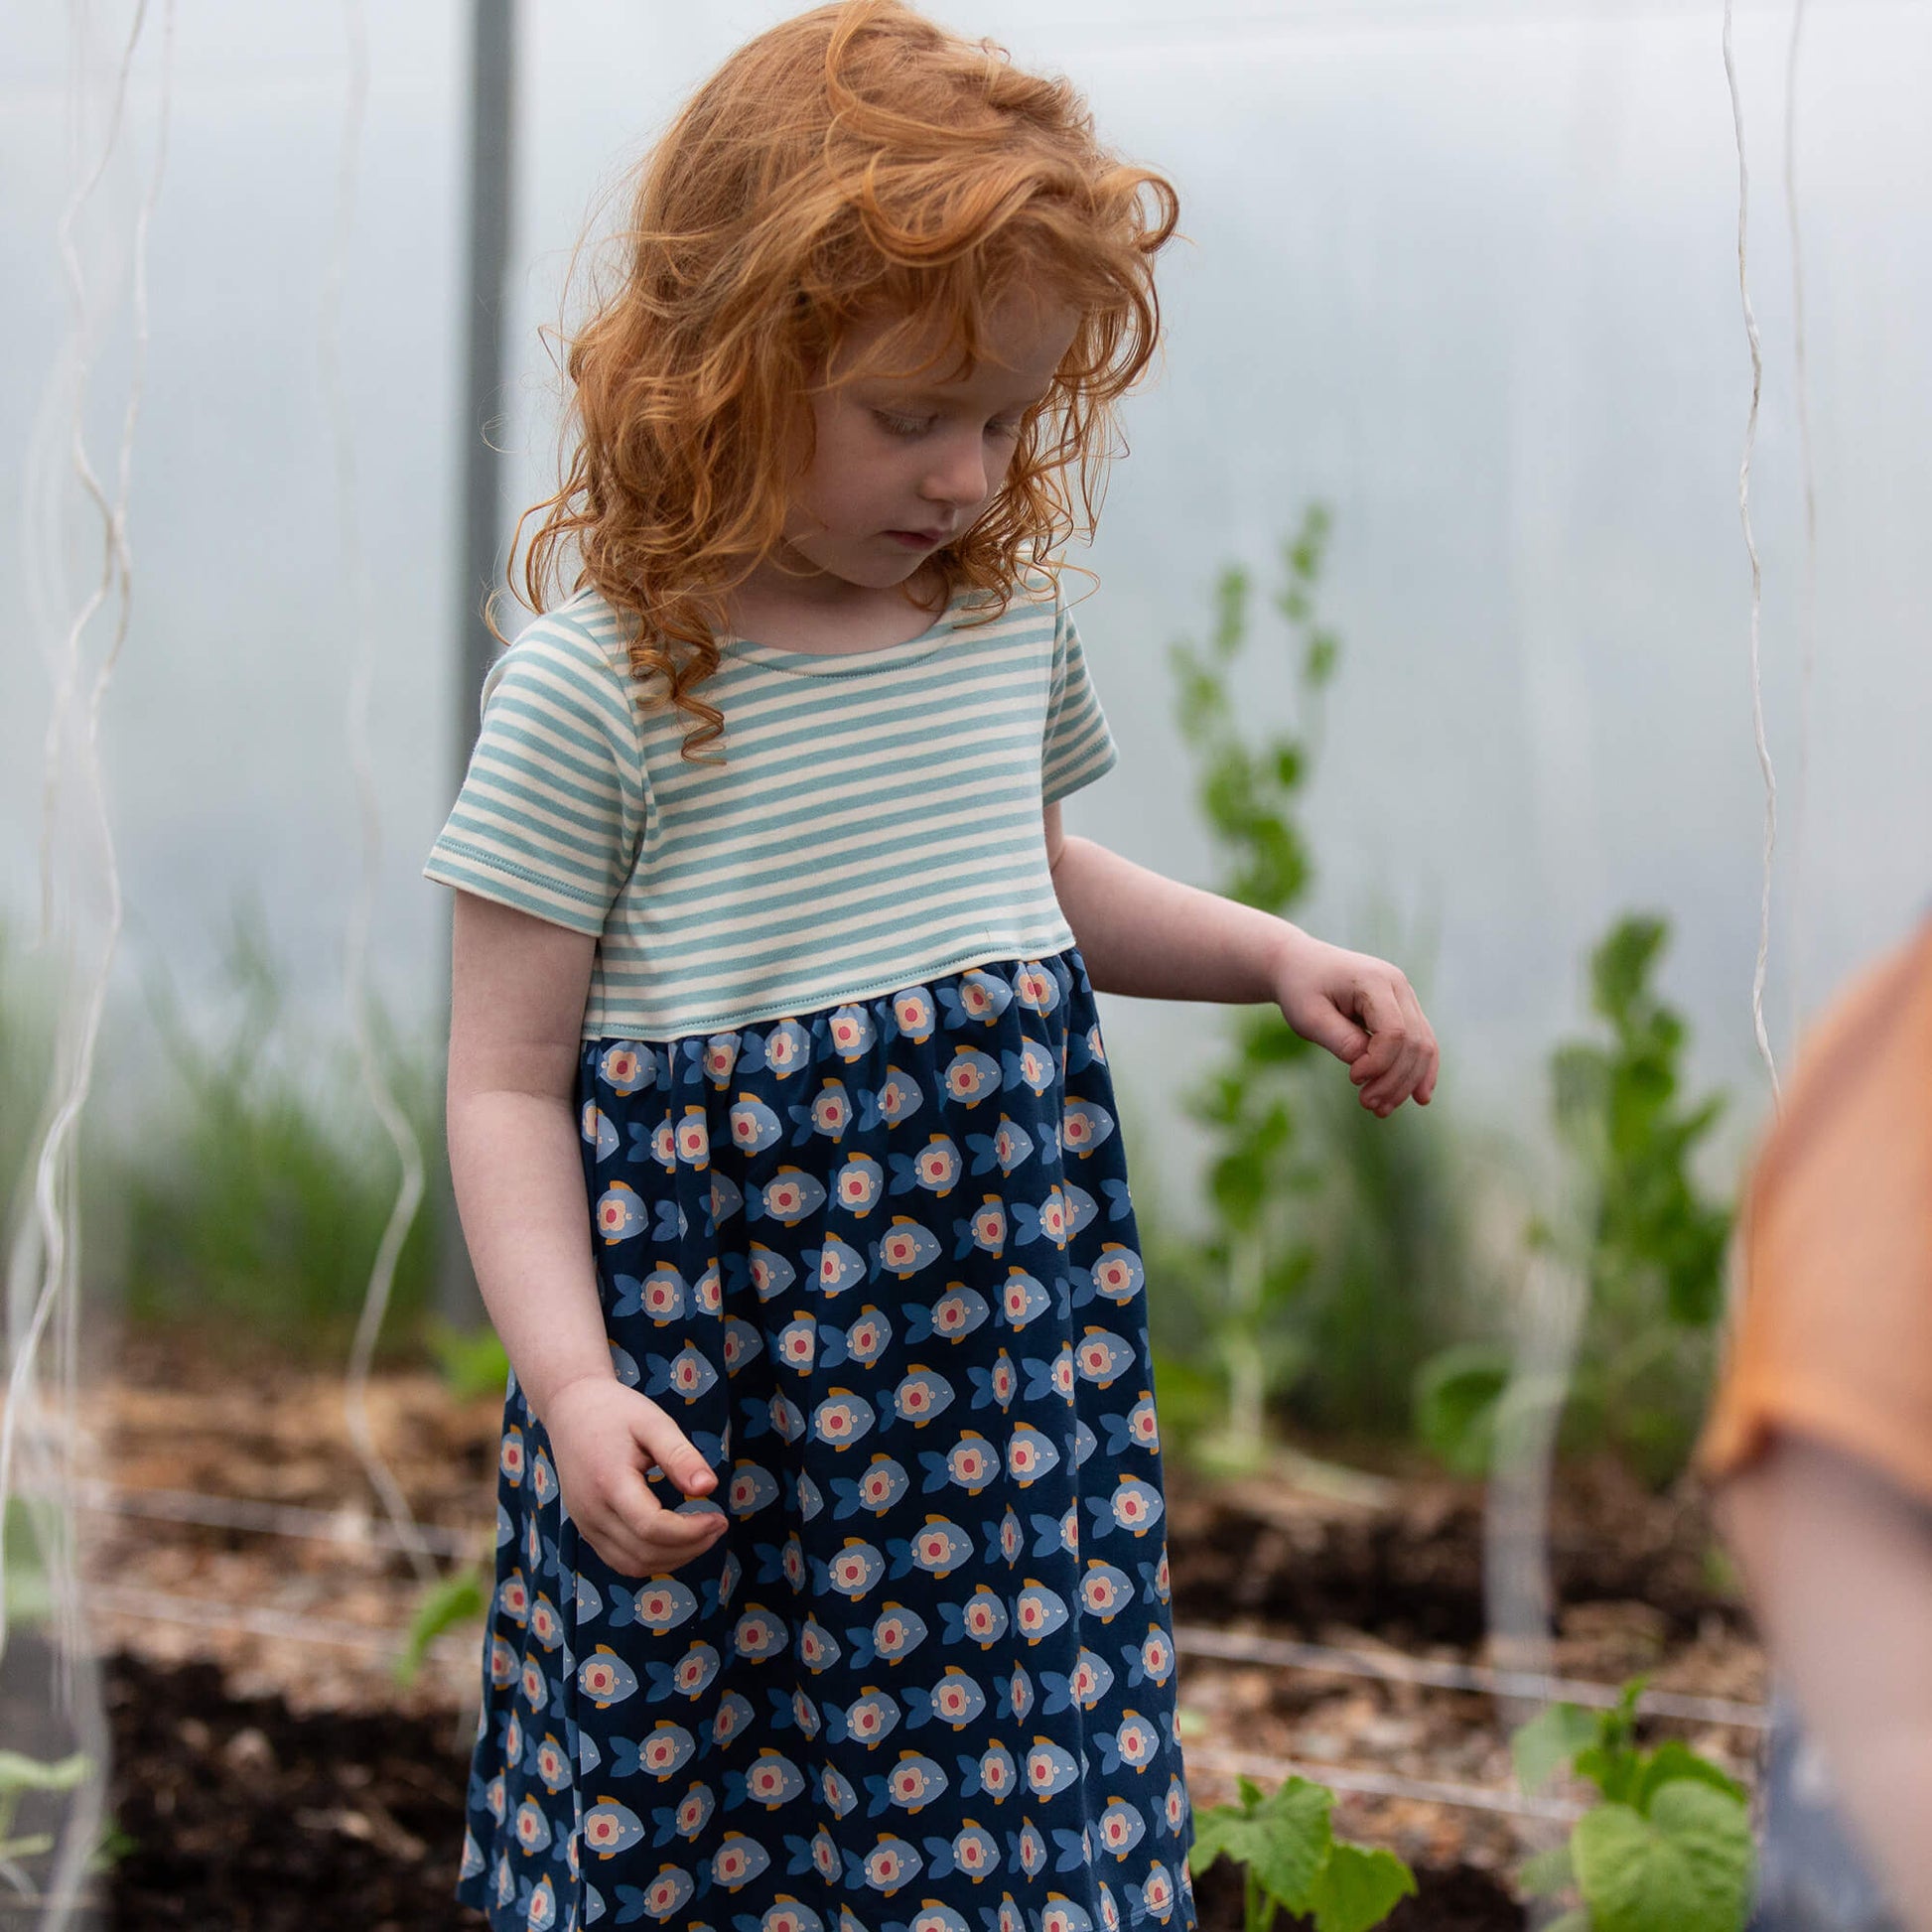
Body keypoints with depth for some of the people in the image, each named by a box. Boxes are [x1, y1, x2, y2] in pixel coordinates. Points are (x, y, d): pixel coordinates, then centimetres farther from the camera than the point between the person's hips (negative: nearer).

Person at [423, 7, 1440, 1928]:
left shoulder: (1007, 617, 3)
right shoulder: (595, 690, -14)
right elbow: (506, 1084, -11)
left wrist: (1278, 955, 12)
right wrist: (574, 1384, -21)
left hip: (1012, 1337, 5)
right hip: (722, 1387, -4)